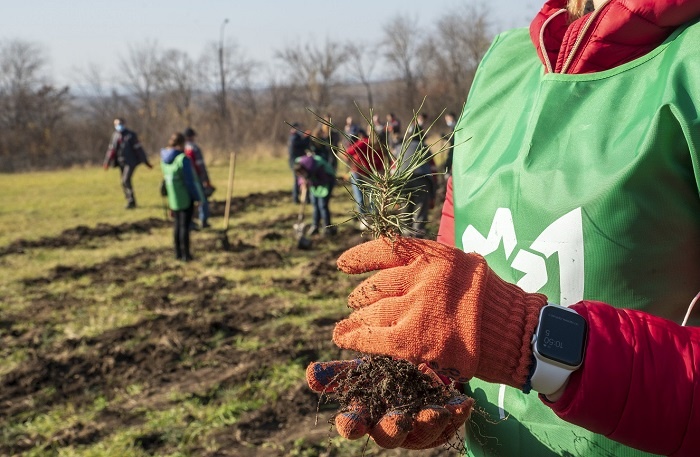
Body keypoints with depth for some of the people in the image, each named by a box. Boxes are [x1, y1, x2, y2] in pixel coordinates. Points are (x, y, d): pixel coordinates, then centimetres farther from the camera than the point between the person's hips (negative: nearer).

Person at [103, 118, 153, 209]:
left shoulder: (131, 135, -6)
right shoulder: (115, 135, 8)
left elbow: (138, 149, -6)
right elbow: (111, 149, 16)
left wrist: (146, 162, -6)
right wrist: (107, 162, 16)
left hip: (131, 162, -6)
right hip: (121, 163, 6)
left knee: (126, 181, -18)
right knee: (125, 182, 8)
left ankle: (131, 201, -13)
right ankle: (131, 201, 19)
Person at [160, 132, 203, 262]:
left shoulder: (164, 157, -2)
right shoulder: (183, 159, -23)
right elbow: (189, 180, -18)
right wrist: (197, 196, -8)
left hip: (173, 197, 6)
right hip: (185, 197, -6)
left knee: (177, 224, 18)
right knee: (185, 225, 3)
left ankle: (178, 252, 24)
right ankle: (185, 254, 9)